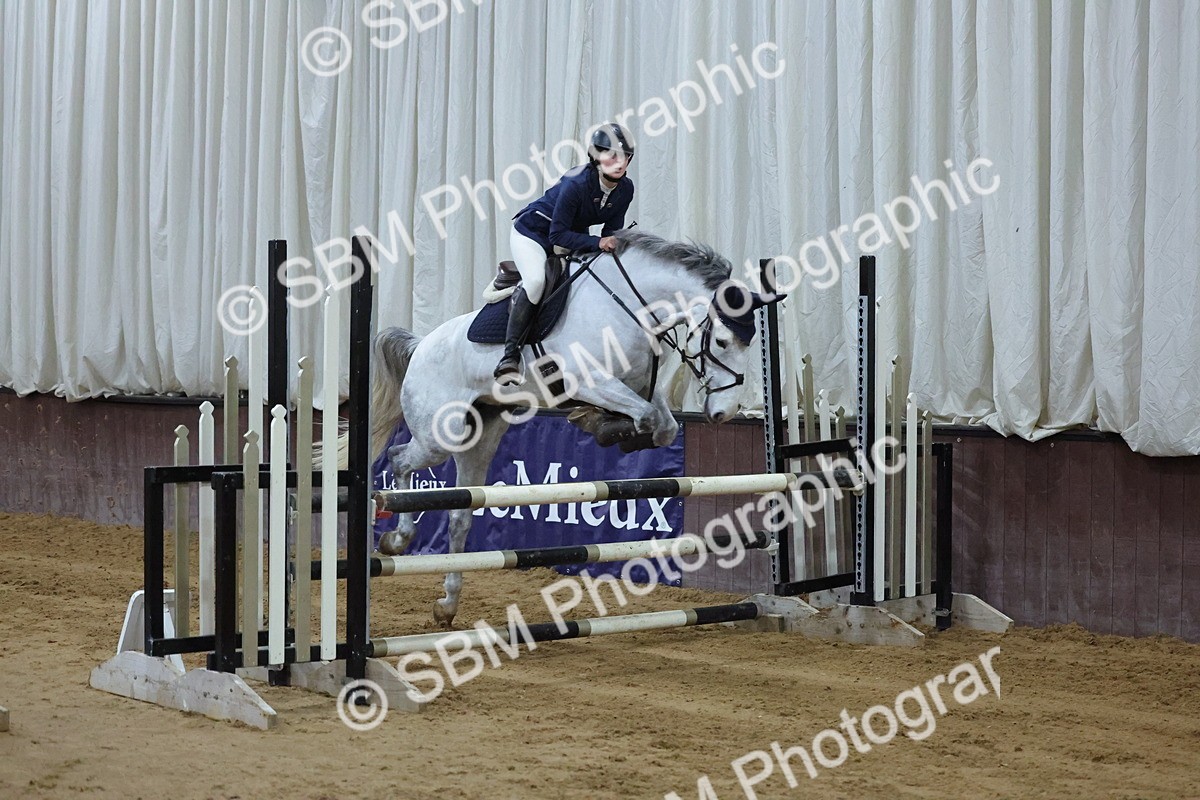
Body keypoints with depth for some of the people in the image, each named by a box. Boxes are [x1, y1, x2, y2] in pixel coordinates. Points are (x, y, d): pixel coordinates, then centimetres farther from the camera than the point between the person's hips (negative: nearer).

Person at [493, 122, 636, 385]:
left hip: (571, 237, 9)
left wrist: (612, 243, -24)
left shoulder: (625, 189, -12)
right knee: (536, 280, -31)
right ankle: (509, 357, -30)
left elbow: (612, 230, -2)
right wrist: (597, 242, -39)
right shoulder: (576, 184, -33)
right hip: (531, 232, -9)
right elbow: (558, 235, -32)